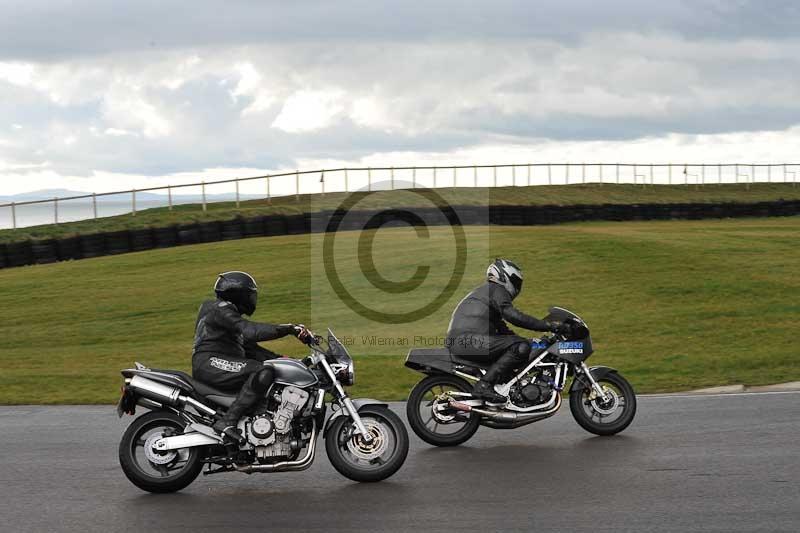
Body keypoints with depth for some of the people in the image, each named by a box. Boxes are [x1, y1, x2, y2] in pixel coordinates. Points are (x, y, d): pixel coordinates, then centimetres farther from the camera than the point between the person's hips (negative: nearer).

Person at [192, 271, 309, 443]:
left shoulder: (231, 314, 27)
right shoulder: (220, 308, -5)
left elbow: (250, 347, 24)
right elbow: (251, 331, -21)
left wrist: (280, 359, 12)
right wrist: (289, 329, -22)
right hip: (210, 363, -11)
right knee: (264, 372, -28)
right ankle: (227, 422, -33)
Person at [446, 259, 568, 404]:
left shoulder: (484, 290, 30)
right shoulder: (496, 290, -2)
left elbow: (502, 329, 31)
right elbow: (513, 316, -18)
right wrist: (548, 326, -17)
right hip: (469, 339, -11)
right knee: (521, 348, -19)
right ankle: (484, 386, -25)